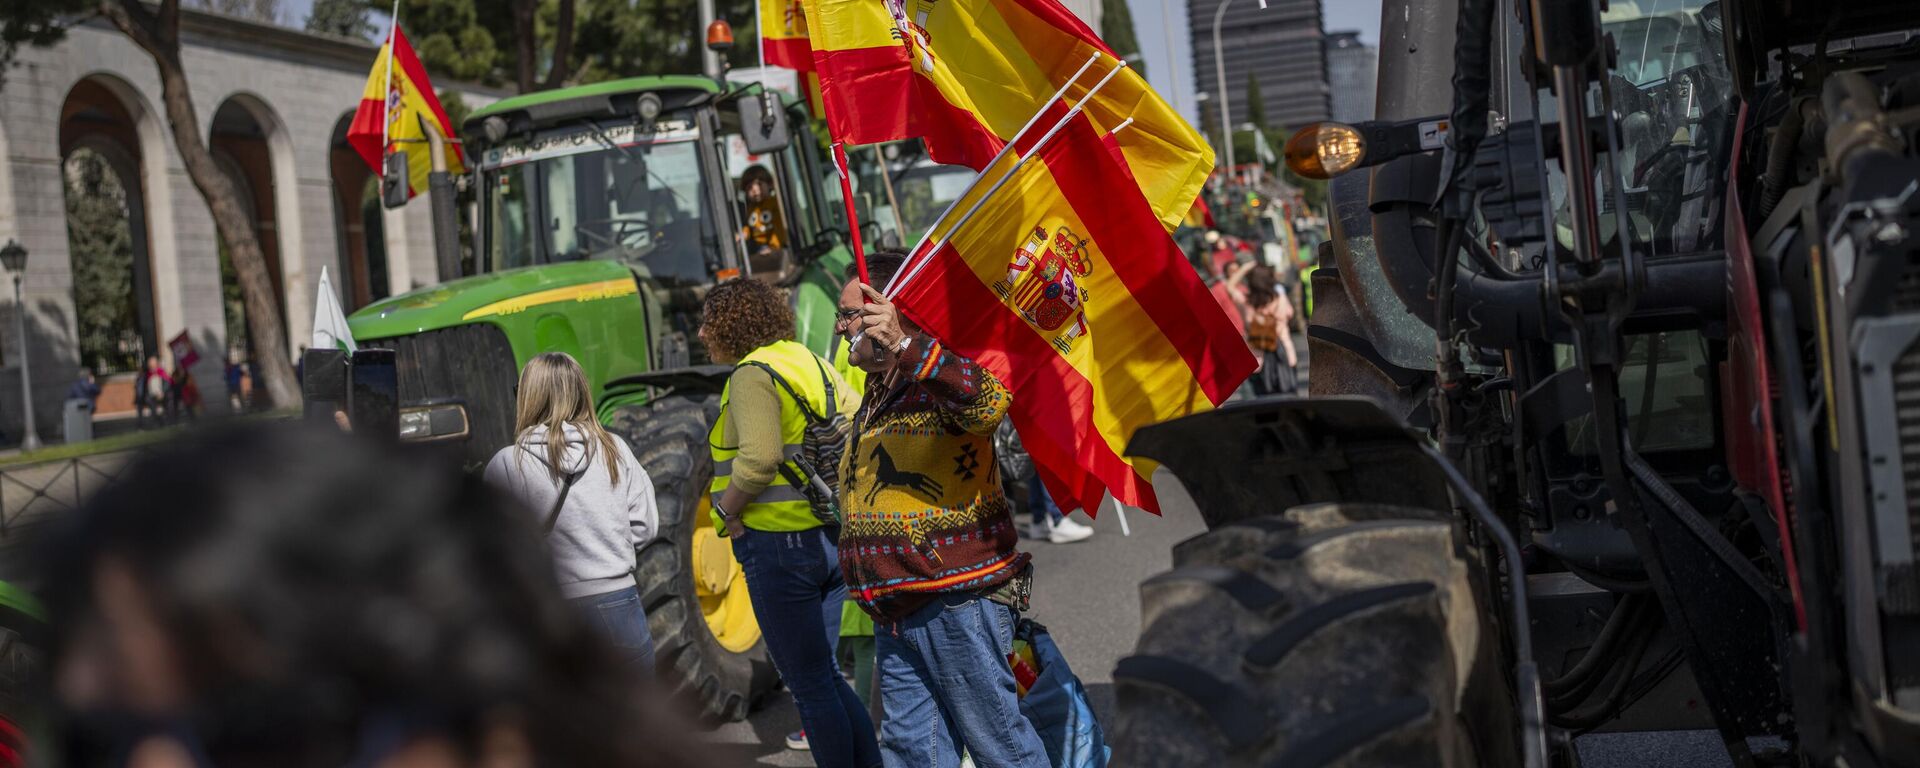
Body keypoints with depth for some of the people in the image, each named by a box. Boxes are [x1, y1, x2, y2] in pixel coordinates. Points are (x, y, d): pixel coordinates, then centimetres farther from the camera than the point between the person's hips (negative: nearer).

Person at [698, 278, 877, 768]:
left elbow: (758, 459, -26)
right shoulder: (810, 362, 14)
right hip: (830, 538, 9)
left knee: (810, 686, 1)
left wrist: (727, 510, -11)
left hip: (779, 544, -9)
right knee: (824, 677, 18)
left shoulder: (753, 373, -12)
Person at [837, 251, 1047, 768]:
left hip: (957, 599, -9)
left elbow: (988, 404, -37)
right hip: (895, 610, 9)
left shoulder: (939, 376, -11)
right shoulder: (877, 391, 19)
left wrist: (906, 345, -44)